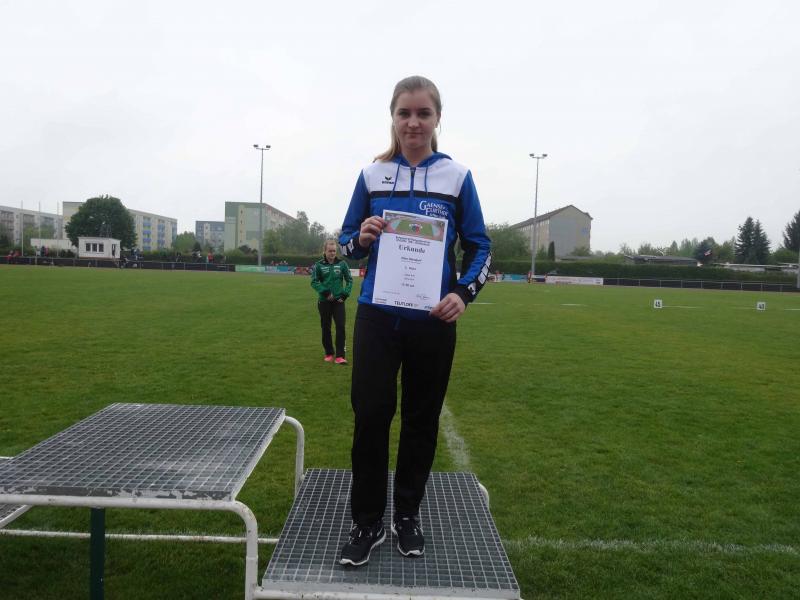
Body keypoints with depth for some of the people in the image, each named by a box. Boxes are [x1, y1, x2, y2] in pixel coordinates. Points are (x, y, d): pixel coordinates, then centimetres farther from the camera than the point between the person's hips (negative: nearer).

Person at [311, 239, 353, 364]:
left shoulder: (342, 263, 0)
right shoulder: (319, 265, -3)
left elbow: (349, 280, 6)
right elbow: (314, 282, -4)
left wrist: (345, 294, -5)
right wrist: (325, 292, -17)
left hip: (338, 301, 0)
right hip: (324, 301, 0)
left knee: (341, 327, -8)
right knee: (326, 328, 8)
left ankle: (340, 356, -5)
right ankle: (329, 354, 22)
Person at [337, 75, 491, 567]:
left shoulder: (457, 176, 2)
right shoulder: (372, 175, 5)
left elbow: (480, 247, 3)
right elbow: (347, 244, 9)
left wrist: (464, 293, -15)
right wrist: (362, 237, -14)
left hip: (433, 320, 0)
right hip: (377, 316, 1)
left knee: (422, 418, 11)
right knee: (370, 415, -2)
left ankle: (409, 513, 31)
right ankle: (368, 522, 17)